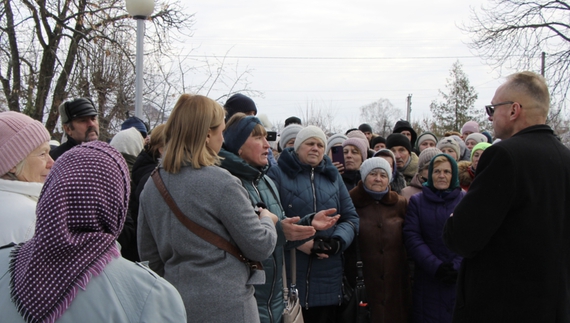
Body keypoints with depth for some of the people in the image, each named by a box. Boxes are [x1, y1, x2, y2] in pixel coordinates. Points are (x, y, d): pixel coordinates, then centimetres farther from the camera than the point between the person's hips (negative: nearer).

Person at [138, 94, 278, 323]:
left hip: (176, 304, 7)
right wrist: (268, 220, 8)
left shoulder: (151, 185, 2)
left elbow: (149, 255, 11)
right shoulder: (222, 184, -18)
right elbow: (260, 247, -12)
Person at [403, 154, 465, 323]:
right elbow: (412, 238, -3)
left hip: (461, 279, 0)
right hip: (427, 280, 0)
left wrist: (458, 267, -16)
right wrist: (435, 266, -15)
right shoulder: (416, 201, 6)